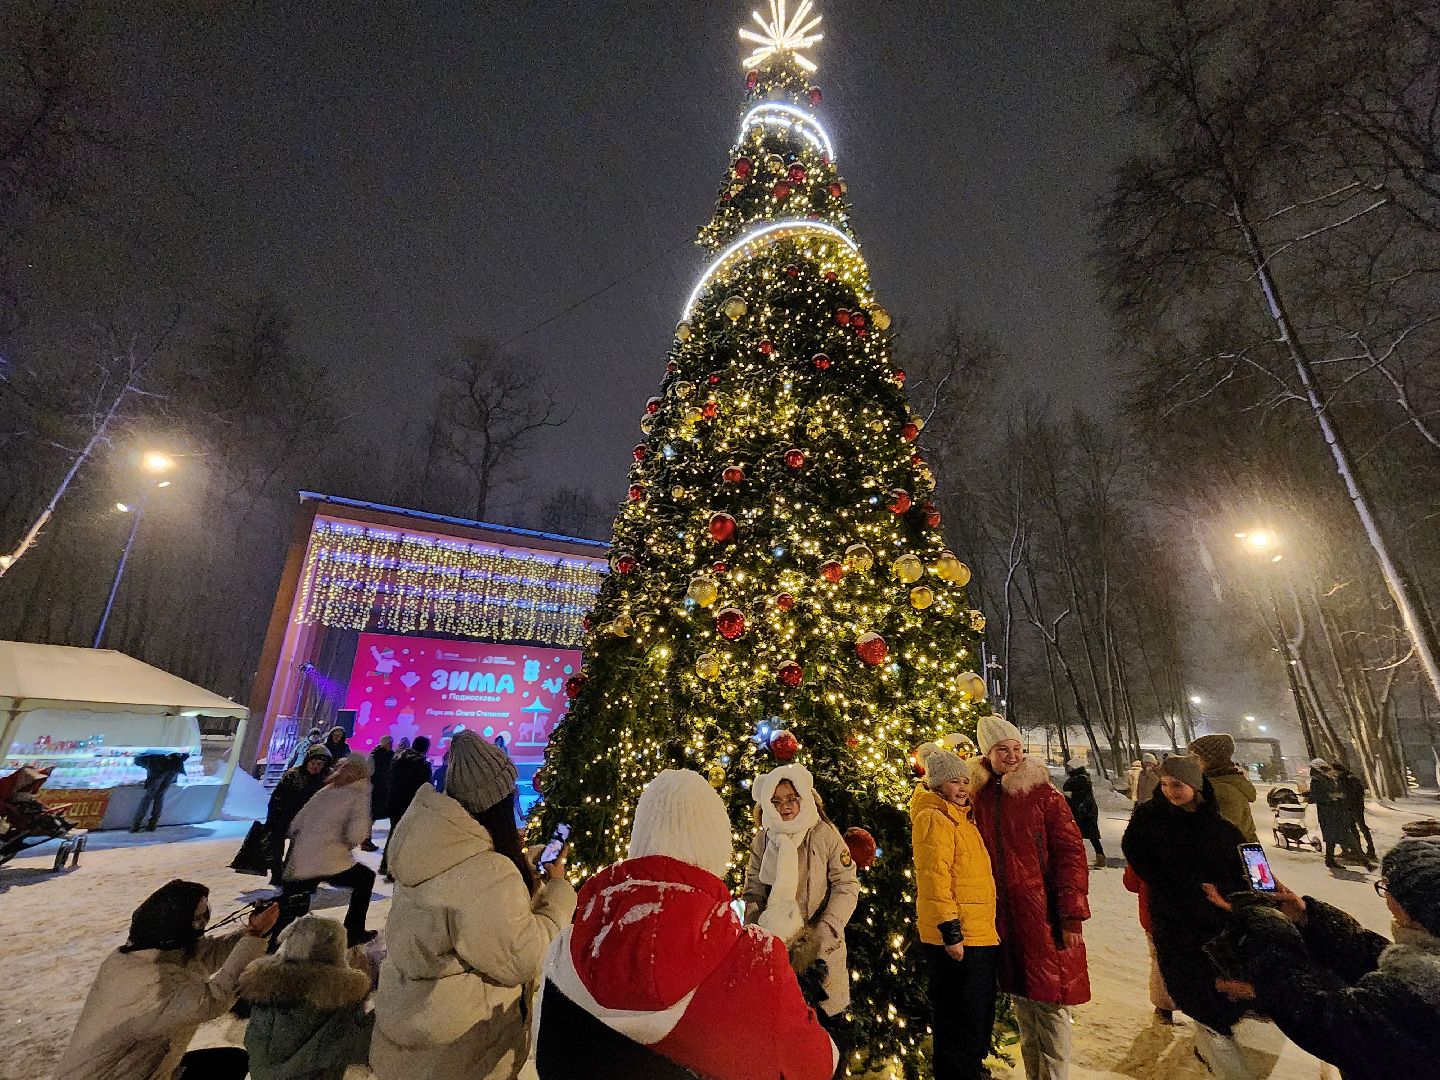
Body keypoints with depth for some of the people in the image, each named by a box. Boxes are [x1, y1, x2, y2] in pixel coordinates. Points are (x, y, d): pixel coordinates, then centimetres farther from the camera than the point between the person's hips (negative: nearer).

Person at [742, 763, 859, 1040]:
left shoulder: (825, 833, -8)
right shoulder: (763, 839, 2)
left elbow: (847, 886, -6)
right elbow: (753, 892, 7)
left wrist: (825, 932, -12)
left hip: (820, 947, -2)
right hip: (775, 946, 2)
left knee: (826, 1018, 5)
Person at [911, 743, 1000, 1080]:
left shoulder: (959, 818, 13)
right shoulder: (934, 819, -18)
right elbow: (934, 879, -23)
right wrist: (951, 931, -23)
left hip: (978, 935, 10)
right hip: (956, 939, -10)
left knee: (979, 1018, 24)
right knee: (959, 1024, 3)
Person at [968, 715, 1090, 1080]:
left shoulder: (1043, 793, -8)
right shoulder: (979, 797, 2)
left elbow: (1071, 852, -9)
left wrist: (1072, 913, -13)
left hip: (1044, 914, -3)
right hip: (1004, 917, 4)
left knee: (1050, 1002, 2)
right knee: (1022, 1002, 17)